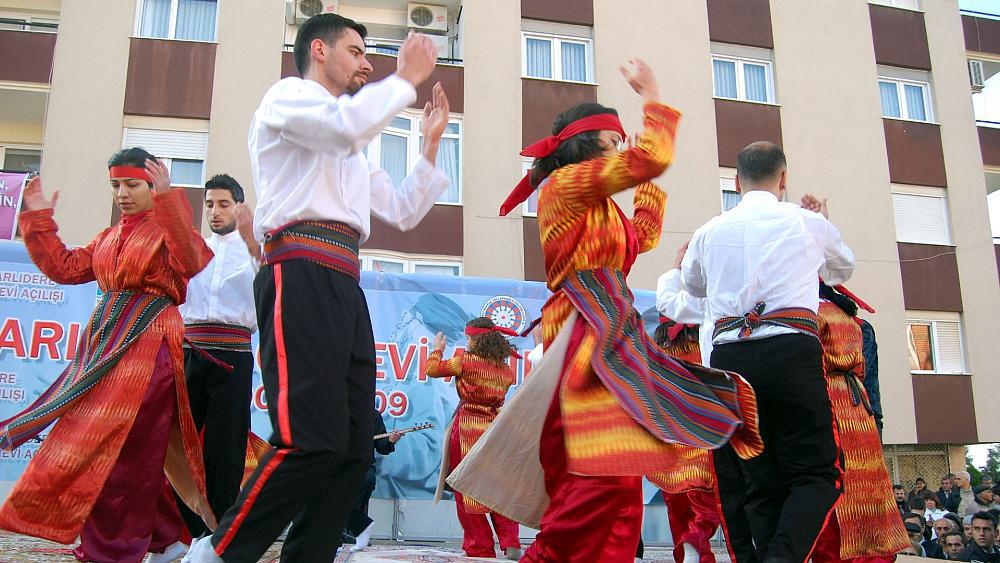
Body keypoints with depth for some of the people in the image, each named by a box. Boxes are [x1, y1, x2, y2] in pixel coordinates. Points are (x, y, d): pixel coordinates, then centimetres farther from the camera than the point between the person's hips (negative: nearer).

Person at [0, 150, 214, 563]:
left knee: (123, 445, -8)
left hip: (147, 344, -9)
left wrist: (168, 201, -31)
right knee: (103, 444, 12)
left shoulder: (166, 228, -4)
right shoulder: (108, 238, 20)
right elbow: (65, 268, 20)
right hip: (105, 342, 9)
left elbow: (191, 263, -25)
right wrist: (38, 220, 15)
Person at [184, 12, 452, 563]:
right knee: (313, 441, -18)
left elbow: (402, 212, 32)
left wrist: (430, 145, 27)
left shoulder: (352, 152, 34)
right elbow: (347, 123, -14)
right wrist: (405, 78, 1)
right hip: (301, 274, -9)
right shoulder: (287, 94, 9)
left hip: (345, 284, 9)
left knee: (354, 448, 2)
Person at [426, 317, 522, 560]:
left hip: (467, 428, -5)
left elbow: (432, 369, 0)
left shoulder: (466, 361, -9)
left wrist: (438, 349, 18)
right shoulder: (506, 369, 6)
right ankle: (511, 545, 1)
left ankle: (481, 550, 7)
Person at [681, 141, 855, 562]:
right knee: (816, 474, 2)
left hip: (729, 356, 3)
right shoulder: (807, 221, 9)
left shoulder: (709, 231, 14)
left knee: (761, 481, 10)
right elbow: (843, 269, 31)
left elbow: (693, 286, 34)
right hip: (792, 350, -3)